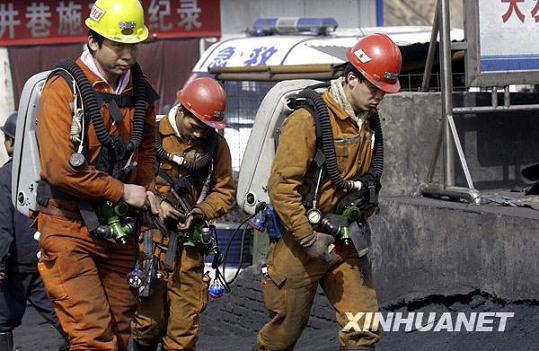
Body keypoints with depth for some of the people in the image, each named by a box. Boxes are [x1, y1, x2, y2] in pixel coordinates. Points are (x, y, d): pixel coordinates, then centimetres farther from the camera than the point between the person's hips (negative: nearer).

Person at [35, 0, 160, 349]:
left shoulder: (140, 92, 7)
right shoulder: (64, 89, -12)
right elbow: (60, 169, -18)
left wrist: (148, 193, 3)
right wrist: (123, 192, -12)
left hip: (119, 230, 6)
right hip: (71, 230, -6)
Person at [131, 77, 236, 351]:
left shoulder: (216, 145, 7)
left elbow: (224, 191, 11)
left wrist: (200, 211, -6)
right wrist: (154, 204, -14)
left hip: (189, 243, 2)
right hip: (149, 237, -2)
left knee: (184, 325, -1)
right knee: (148, 320, 1)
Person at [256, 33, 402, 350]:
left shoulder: (369, 122, 7)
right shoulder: (309, 120, -18)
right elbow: (281, 185, -21)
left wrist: (369, 187, 5)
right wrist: (308, 238, -21)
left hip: (345, 241, 6)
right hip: (301, 240, -6)